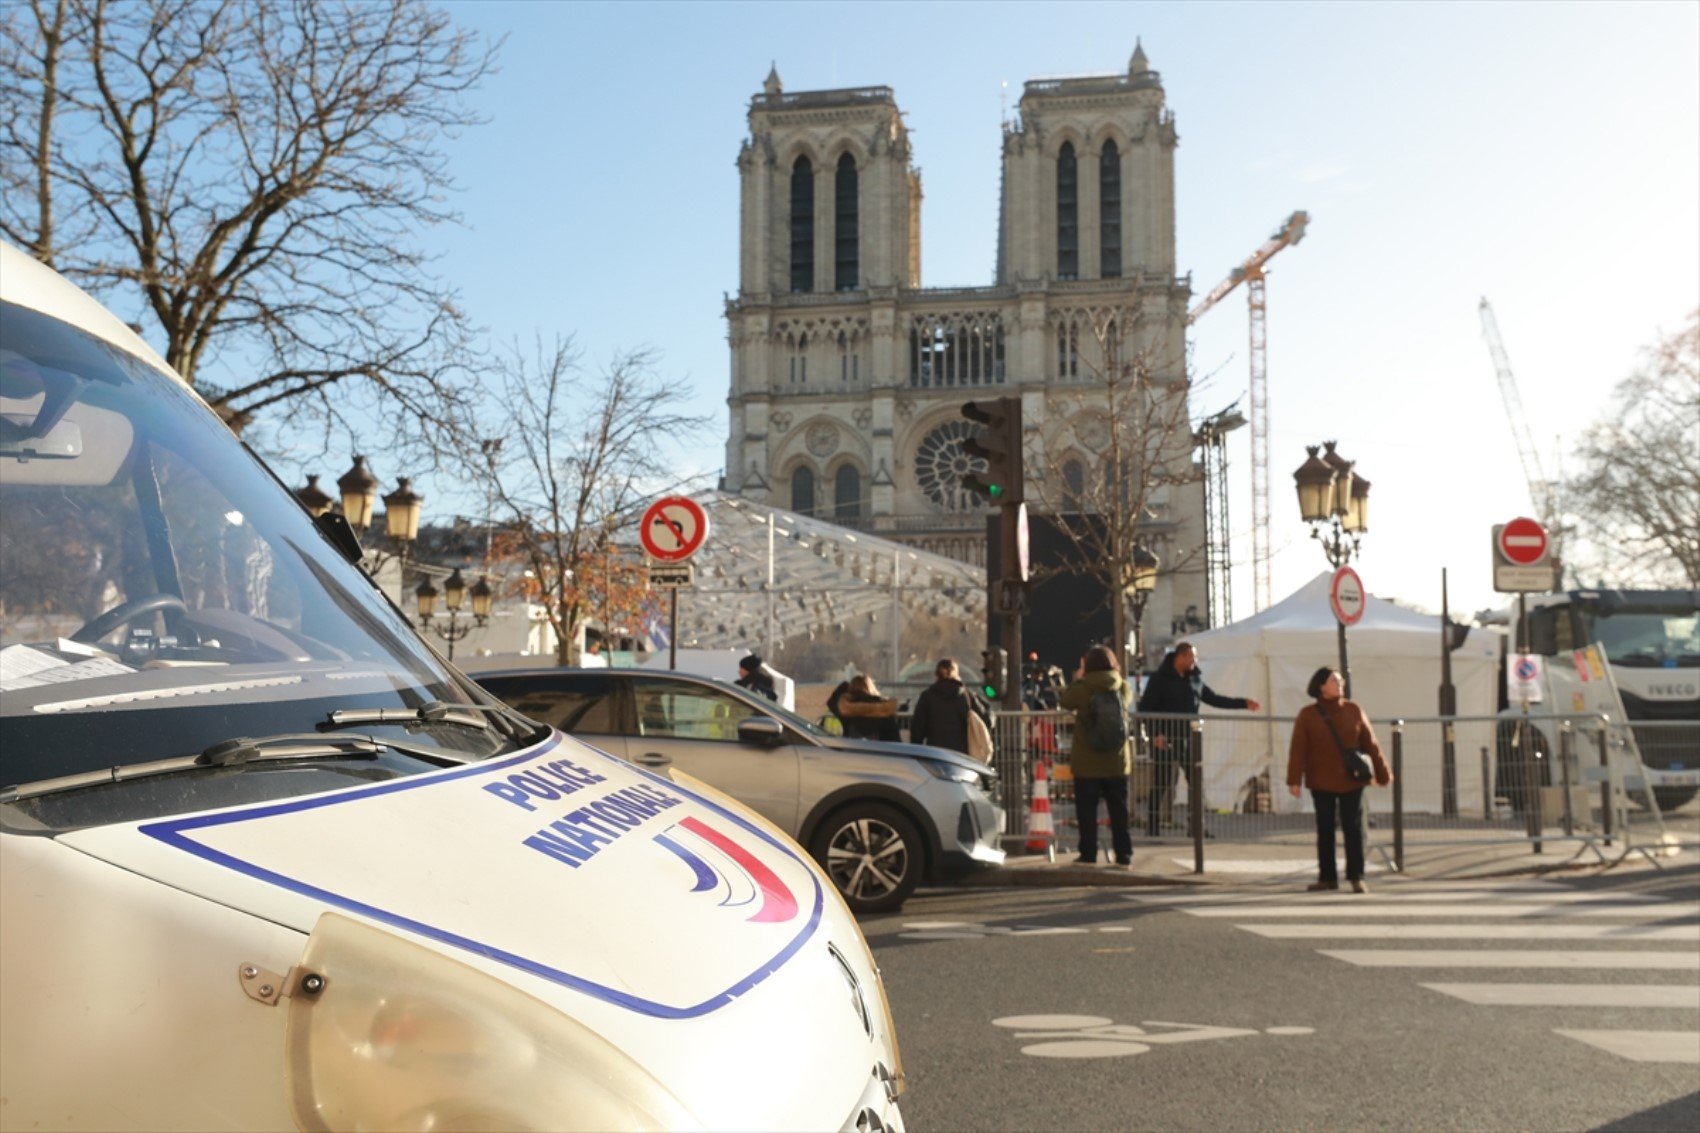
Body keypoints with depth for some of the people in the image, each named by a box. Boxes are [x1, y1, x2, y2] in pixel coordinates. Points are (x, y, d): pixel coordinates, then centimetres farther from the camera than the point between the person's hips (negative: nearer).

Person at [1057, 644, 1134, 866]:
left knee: (1087, 810, 6)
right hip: (1116, 762, 3)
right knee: (1118, 810, 11)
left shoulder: (1082, 688, -14)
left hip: (1088, 763, -3)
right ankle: (1124, 854, 13)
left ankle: (1088, 853, 8)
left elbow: (1064, 702, 3)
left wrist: (1077, 680, 16)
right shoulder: (1123, 688, -1)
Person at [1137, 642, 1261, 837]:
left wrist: (1243, 703, 15)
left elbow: (1214, 698, 20)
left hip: (1189, 740, 6)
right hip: (1166, 740, -6)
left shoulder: (1195, 678, 10)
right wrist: (1155, 733, -18)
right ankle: (1152, 828, 4)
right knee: (1160, 785, -3)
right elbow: (1145, 708, -9)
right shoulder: (1160, 678, -7)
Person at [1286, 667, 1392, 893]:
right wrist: (1294, 780, -13)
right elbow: (1298, 750, -7)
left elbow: (1370, 744, 4)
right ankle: (1327, 877, 15)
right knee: (1325, 829, 7)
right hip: (1321, 783, 0)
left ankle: (1356, 877, 7)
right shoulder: (1307, 715, -3)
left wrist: (1382, 773, 4)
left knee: (1353, 828, 0)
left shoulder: (1353, 711, 1)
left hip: (1351, 781, 0)